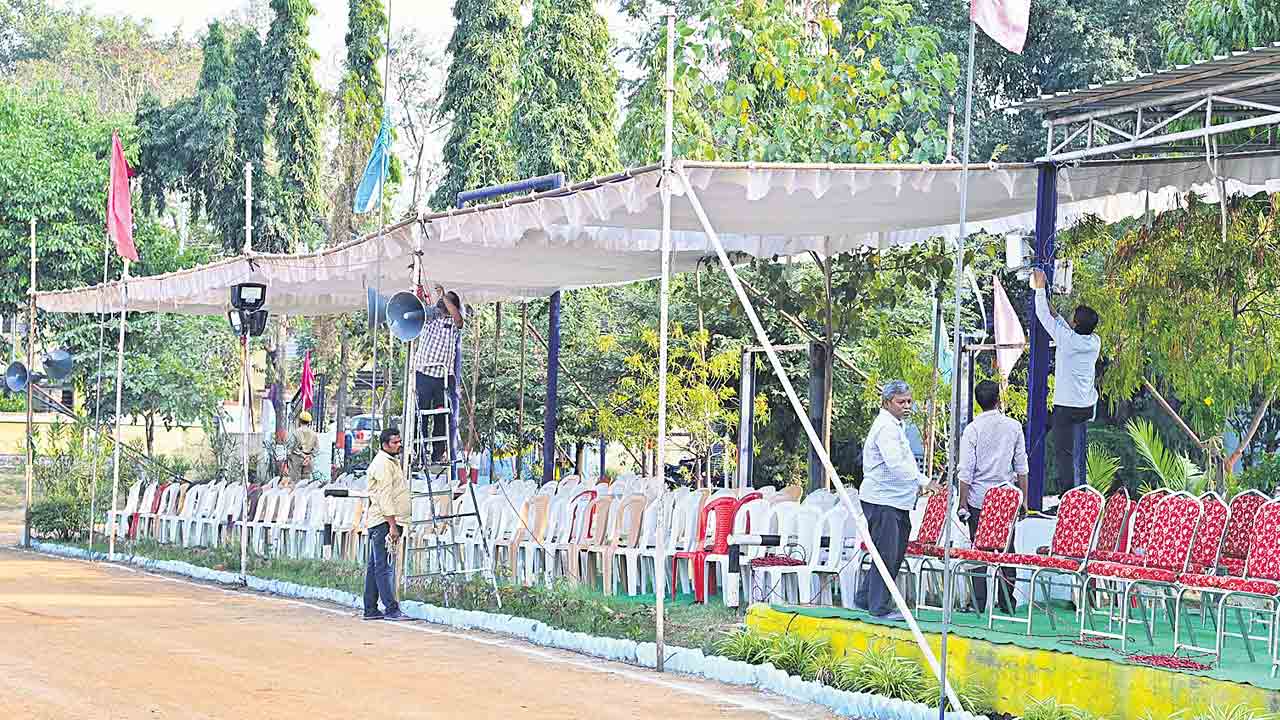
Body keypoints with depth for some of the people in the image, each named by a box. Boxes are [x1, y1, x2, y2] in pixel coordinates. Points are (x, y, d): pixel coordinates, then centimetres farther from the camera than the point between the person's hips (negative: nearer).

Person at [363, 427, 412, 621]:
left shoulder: (392, 461, 21)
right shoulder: (383, 464, -12)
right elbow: (384, 496, -19)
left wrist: (394, 524, 23)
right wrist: (393, 525, -22)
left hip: (386, 523, 11)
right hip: (384, 522, -11)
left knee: (375, 566, 11)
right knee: (385, 567, -11)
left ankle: (370, 609, 14)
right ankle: (391, 609, -14)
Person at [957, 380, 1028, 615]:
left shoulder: (973, 429, -6)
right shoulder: (1014, 426, 1)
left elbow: (965, 471, -7)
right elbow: (1021, 467, 4)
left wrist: (963, 504, -2)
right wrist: (1023, 499, 11)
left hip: (978, 498, -2)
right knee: (1007, 550, 8)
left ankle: (978, 602, 2)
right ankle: (1007, 602, 8)